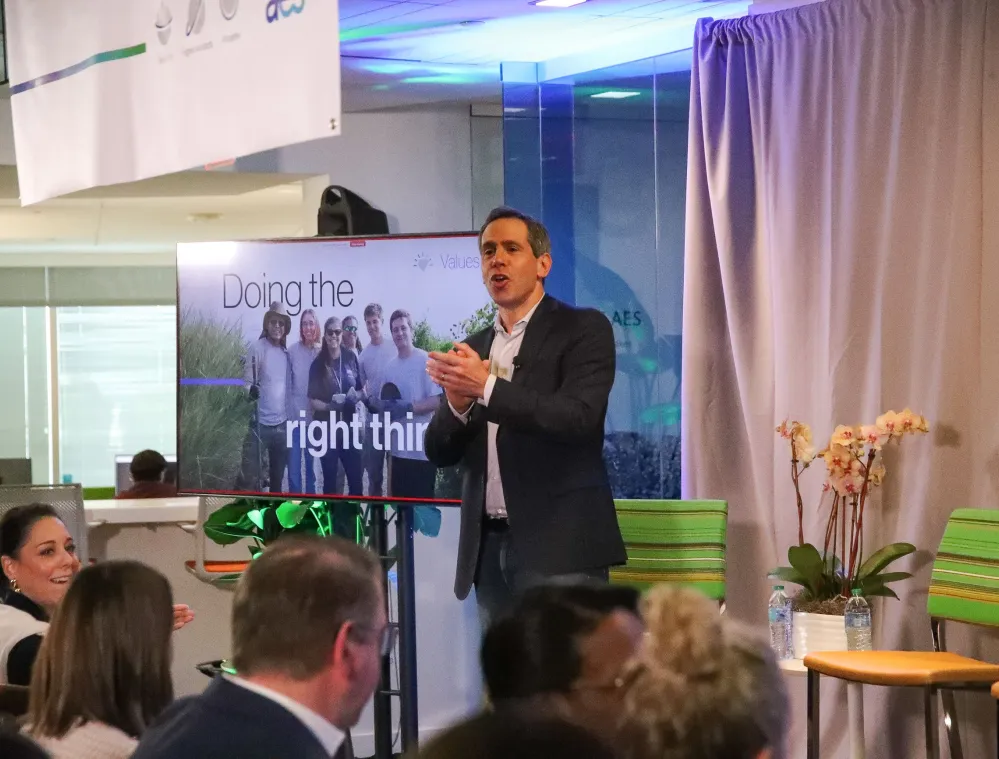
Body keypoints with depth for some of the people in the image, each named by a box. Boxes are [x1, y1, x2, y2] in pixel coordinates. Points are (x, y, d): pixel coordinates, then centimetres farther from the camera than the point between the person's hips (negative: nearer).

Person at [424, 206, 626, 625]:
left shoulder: (583, 330, 0)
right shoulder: (473, 349, 17)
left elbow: (578, 417, -15)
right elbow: (440, 452, 13)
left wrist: (487, 387, -21)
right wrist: (457, 404, -9)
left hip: (559, 547, -6)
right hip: (490, 547, 6)